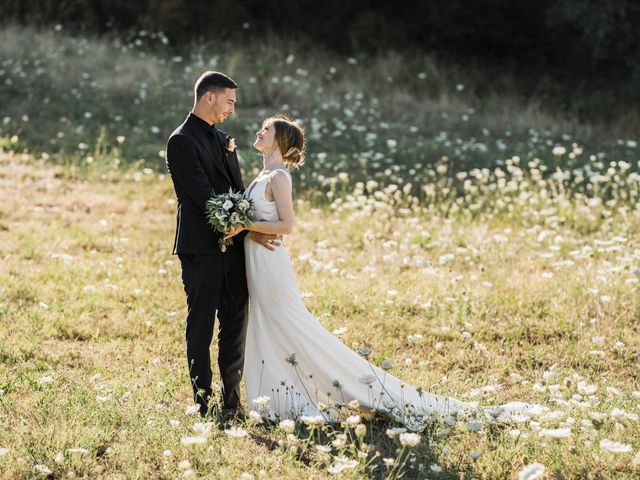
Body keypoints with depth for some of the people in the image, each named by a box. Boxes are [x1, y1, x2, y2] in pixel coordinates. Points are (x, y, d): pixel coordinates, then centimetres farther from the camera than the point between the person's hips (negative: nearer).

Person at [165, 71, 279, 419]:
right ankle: (203, 403, 7)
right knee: (201, 327, 1)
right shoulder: (182, 141, -10)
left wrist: (254, 228, 2)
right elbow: (204, 195, -17)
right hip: (201, 250, -8)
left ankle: (232, 399, 14)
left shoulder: (222, 141, 17)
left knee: (235, 325, 8)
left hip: (233, 247, 8)